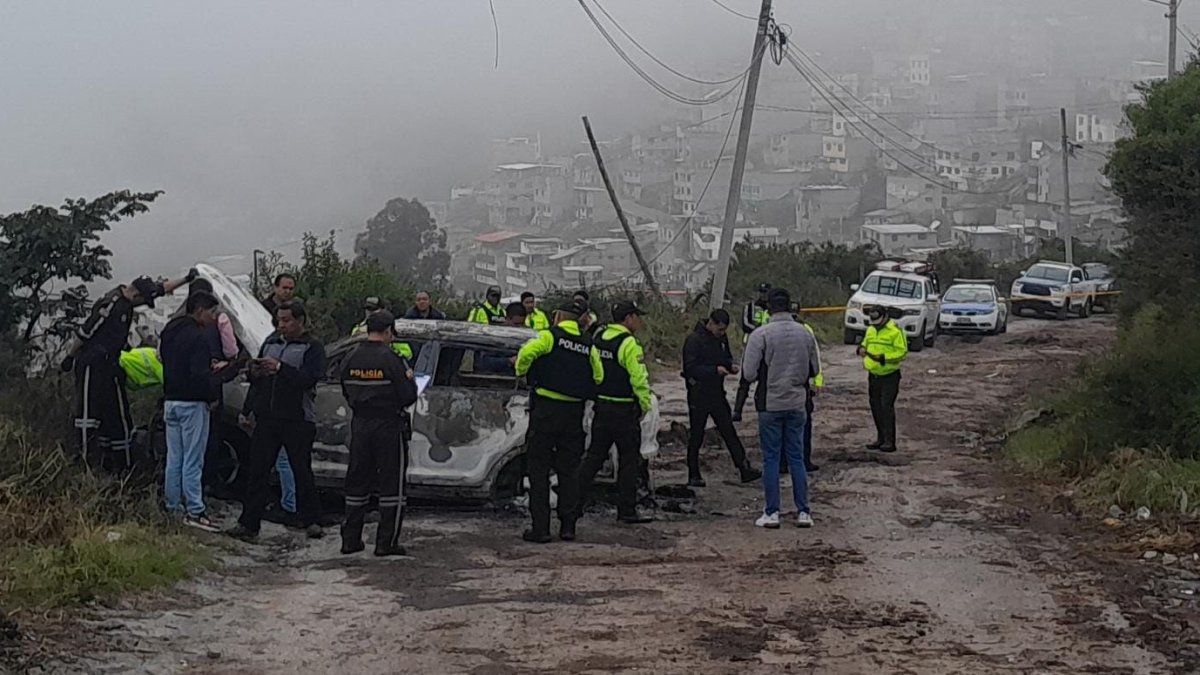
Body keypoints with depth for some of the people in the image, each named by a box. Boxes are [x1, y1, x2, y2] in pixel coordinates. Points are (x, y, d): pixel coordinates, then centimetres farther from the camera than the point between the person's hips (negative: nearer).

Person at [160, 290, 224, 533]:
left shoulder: (170, 332, 13)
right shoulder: (198, 337, -16)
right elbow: (199, 376, -23)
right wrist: (212, 395, -5)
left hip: (170, 402, 9)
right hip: (192, 404, -9)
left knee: (174, 459, 14)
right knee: (193, 462, -6)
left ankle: (172, 506, 19)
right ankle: (194, 511, -5)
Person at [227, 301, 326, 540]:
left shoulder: (312, 347, 0)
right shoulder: (271, 342, 19)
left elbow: (309, 378, -16)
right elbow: (257, 381, 26)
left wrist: (280, 368, -22)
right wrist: (254, 372, 4)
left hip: (297, 420, -5)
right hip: (266, 418, 5)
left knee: (302, 472, 1)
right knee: (256, 471, 1)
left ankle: (310, 521, 12)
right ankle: (249, 523, 4)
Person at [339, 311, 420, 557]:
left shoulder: (351, 359, 3)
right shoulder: (391, 360, -16)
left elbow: (346, 393, 11)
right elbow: (408, 396, -15)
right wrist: (409, 379, 3)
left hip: (360, 425, 6)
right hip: (388, 426, -6)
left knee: (357, 482, 13)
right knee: (392, 484, 3)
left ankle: (350, 539, 15)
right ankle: (387, 542, 2)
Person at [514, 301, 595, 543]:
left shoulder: (550, 336, -6)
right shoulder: (588, 345, 10)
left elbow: (526, 353, -20)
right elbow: (597, 377, 12)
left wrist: (522, 372, -2)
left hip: (545, 410, -4)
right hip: (574, 412, 5)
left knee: (539, 469, 1)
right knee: (569, 471, 13)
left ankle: (540, 528, -2)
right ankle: (568, 527, 12)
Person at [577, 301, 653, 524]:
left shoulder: (598, 339, 9)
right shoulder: (629, 344, -16)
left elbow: (590, 371, 15)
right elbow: (638, 378, -19)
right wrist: (645, 404, -8)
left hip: (601, 406, 7)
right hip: (624, 410, -7)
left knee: (594, 456, 13)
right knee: (629, 460, 2)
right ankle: (627, 511, 5)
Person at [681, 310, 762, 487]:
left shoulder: (721, 338, 7)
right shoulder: (694, 340, -15)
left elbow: (727, 357, 21)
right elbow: (690, 368, -20)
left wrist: (731, 366, -2)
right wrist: (715, 370, -27)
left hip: (717, 393, 6)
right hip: (699, 394, -6)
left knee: (729, 431, 6)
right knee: (696, 436, 4)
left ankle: (745, 469, 6)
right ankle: (693, 476, 13)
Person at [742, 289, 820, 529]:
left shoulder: (760, 335, -12)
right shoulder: (806, 335, 1)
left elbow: (749, 373, -13)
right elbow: (814, 369, 10)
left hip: (770, 404, -3)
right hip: (797, 404, 3)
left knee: (771, 458, 4)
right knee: (797, 457, 10)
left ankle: (772, 513, 5)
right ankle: (803, 512, 10)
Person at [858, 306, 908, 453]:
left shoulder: (896, 331, -12)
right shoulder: (870, 330, 11)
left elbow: (902, 352, -16)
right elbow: (866, 343, 21)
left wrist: (883, 358, -26)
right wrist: (862, 349, -4)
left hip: (889, 376, -7)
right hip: (873, 375, 7)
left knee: (886, 407, -11)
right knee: (876, 407, 11)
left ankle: (889, 442, -8)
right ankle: (881, 439, 22)